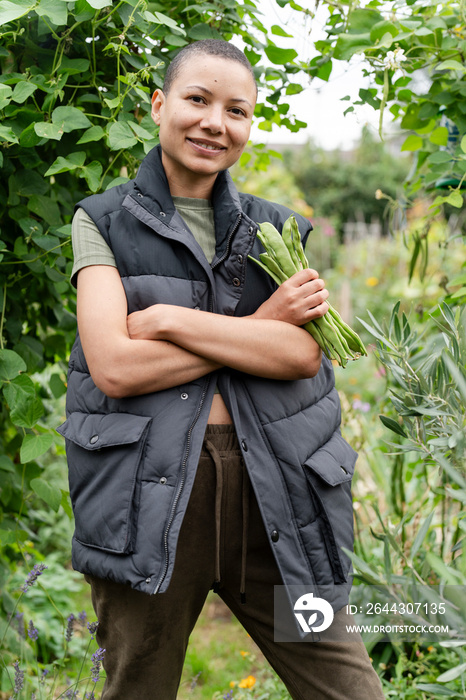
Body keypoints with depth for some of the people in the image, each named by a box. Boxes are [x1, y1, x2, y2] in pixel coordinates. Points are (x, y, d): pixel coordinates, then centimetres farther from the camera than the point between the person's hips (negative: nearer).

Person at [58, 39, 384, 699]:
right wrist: (261, 325, -6)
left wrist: (171, 319, -10)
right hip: (148, 494, -2)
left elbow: (302, 354, -3)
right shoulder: (103, 221, 5)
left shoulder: (274, 229, 14)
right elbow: (114, 367, -10)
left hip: (272, 490, 3)